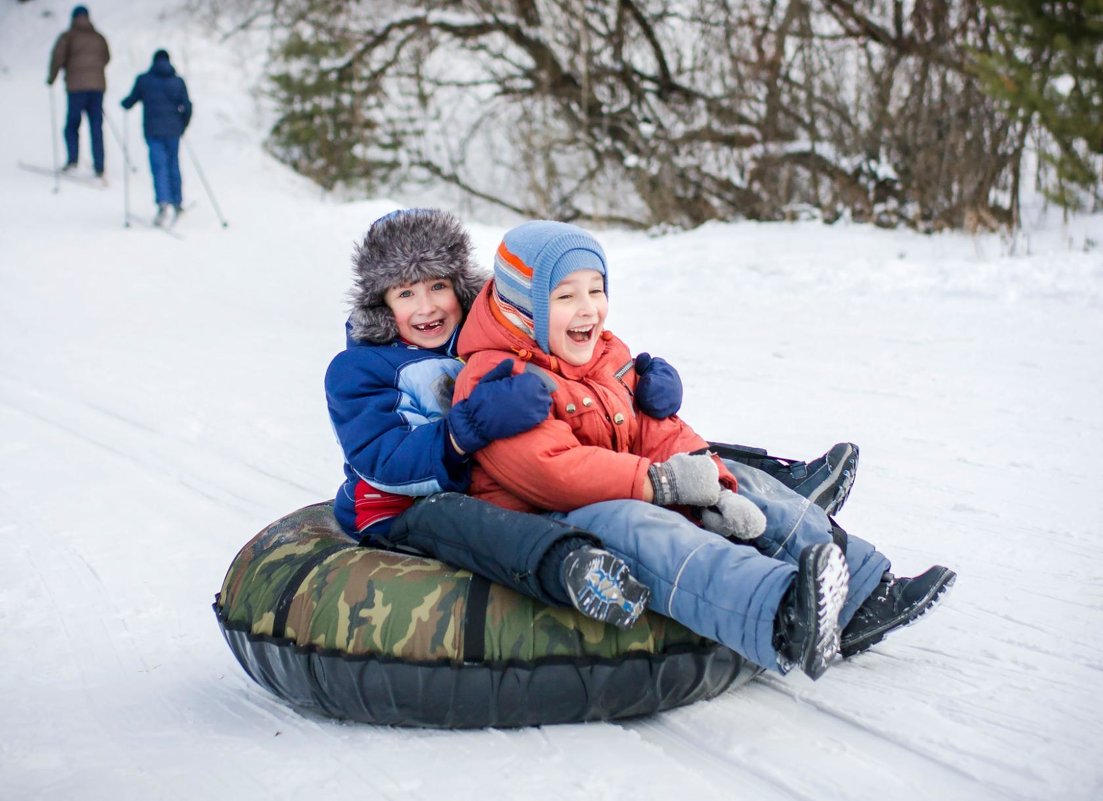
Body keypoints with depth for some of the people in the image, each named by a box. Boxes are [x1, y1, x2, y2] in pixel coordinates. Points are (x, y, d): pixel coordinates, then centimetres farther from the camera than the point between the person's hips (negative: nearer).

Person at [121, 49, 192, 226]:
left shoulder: (143, 80, 1)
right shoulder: (178, 81, 5)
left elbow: (130, 101, 5)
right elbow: (187, 107, 2)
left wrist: (124, 103, 28)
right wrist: (182, 126, 16)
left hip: (153, 130, -2)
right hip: (173, 130, 2)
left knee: (159, 166, -7)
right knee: (173, 166, 15)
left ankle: (163, 202, -26)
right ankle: (177, 203, 24)